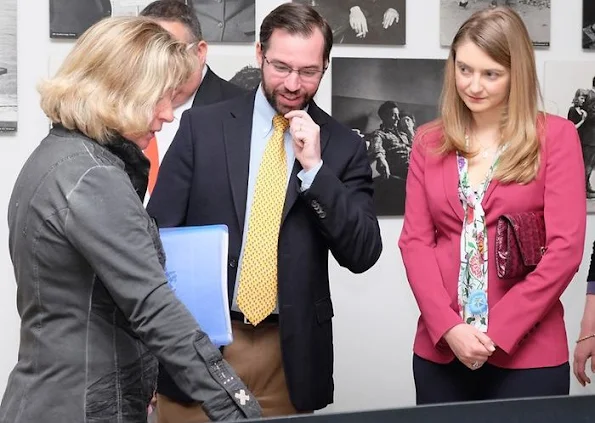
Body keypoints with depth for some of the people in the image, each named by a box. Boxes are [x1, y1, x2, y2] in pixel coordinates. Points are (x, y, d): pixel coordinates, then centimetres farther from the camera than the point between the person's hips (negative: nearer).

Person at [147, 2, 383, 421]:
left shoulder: (343, 145, 1)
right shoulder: (203, 126, 0)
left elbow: (363, 254, -5)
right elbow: (158, 233, 1)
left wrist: (315, 168, -15)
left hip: (290, 351, 1)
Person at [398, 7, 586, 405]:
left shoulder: (556, 136, -1)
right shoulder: (429, 142, 8)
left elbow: (565, 248, -7)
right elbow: (415, 241, 3)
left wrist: (495, 332, -12)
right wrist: (449, 327, -11)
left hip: (528, 353, -2)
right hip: (440, 349, 3)